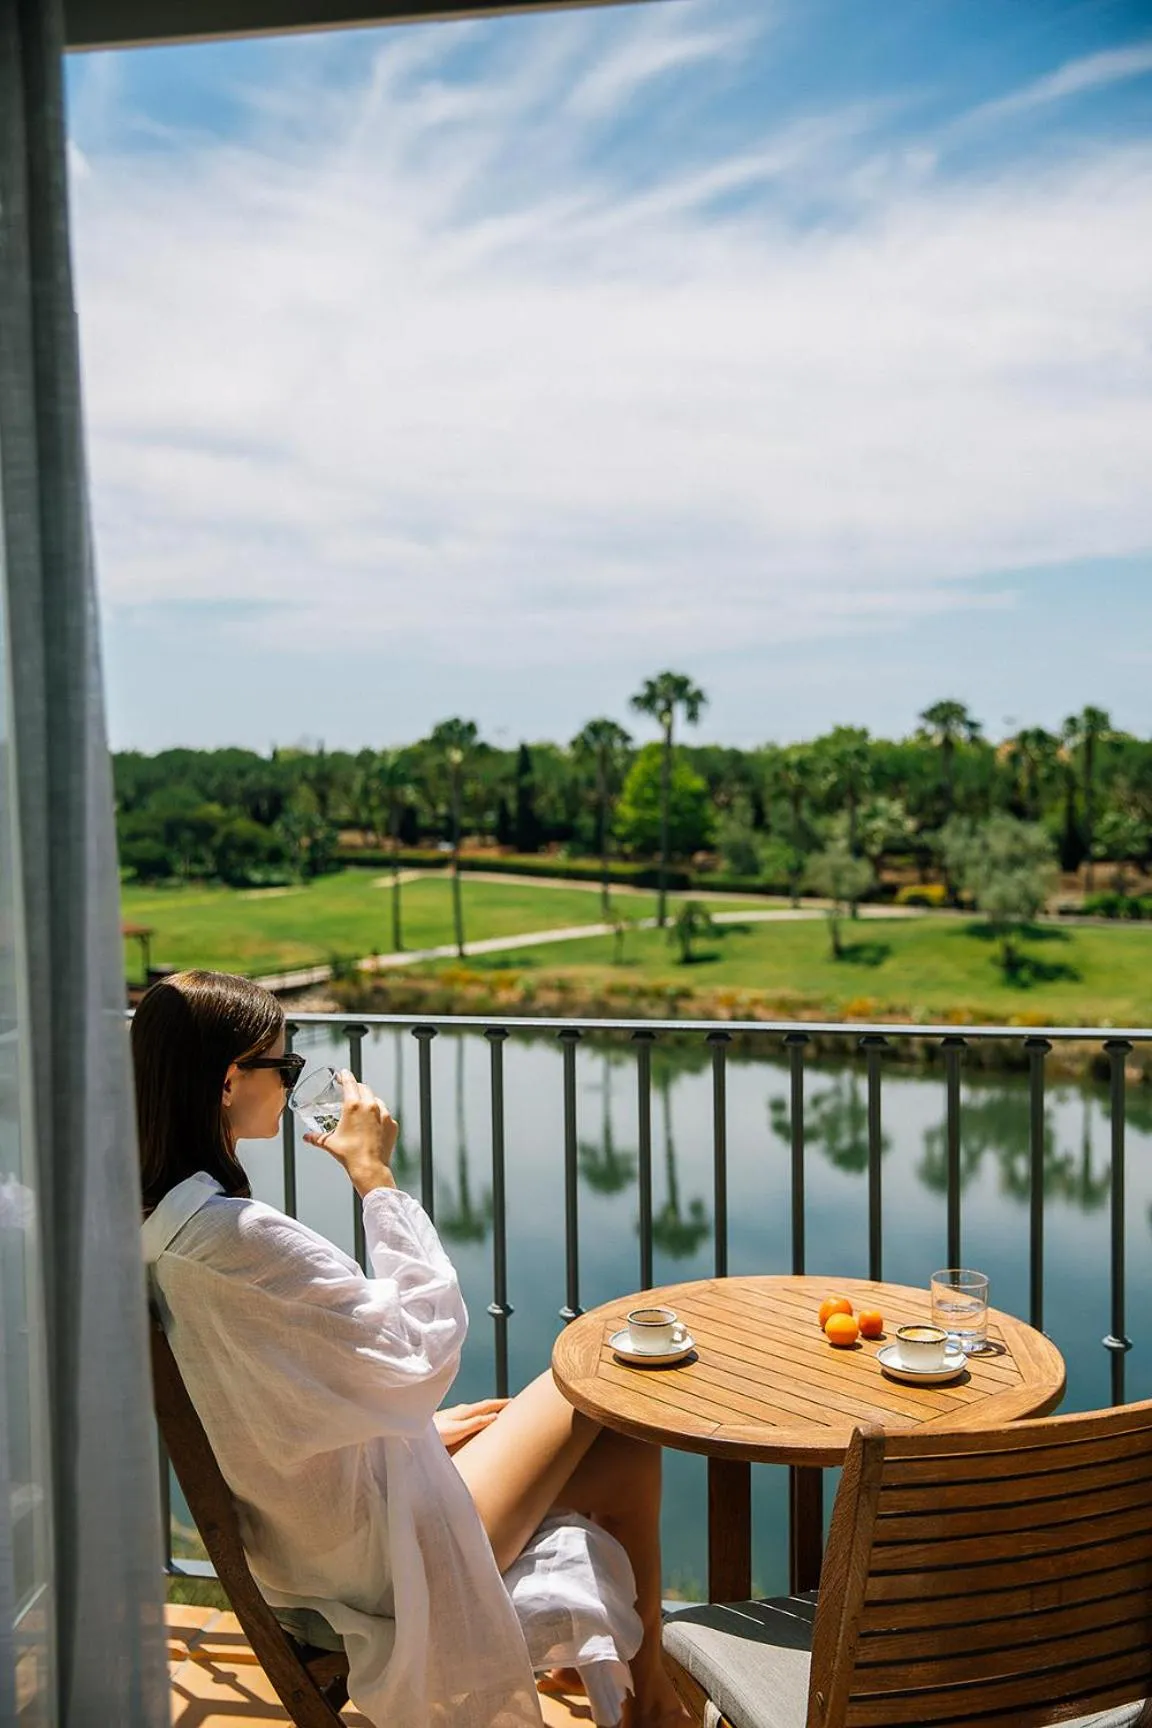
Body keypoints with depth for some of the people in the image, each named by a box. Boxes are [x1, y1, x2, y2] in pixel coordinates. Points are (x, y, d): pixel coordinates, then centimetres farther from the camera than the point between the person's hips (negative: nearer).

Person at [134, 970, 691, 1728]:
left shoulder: (151, 1223, -2)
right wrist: (375, 1175, -18)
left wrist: (412, 1423, 9)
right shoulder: (235, 1235, -32)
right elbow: (426, 1348, -22)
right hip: (371, 1562, -9)